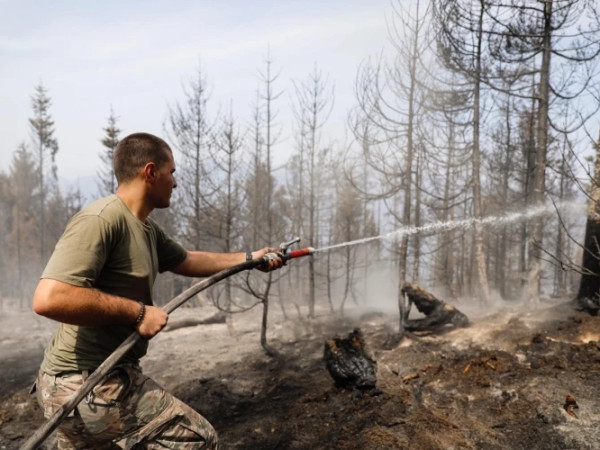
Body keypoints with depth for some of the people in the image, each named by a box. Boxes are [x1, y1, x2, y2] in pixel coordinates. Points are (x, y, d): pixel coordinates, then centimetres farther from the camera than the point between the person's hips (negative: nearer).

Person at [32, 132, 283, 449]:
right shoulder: (100, 219, -21)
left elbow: (188, 261, 25)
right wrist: (137, 312, -24)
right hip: (88, 384, -10)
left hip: (92, 379, 10)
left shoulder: (147, 230, 10)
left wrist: (250, 258, 27)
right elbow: (49, 298, -30)